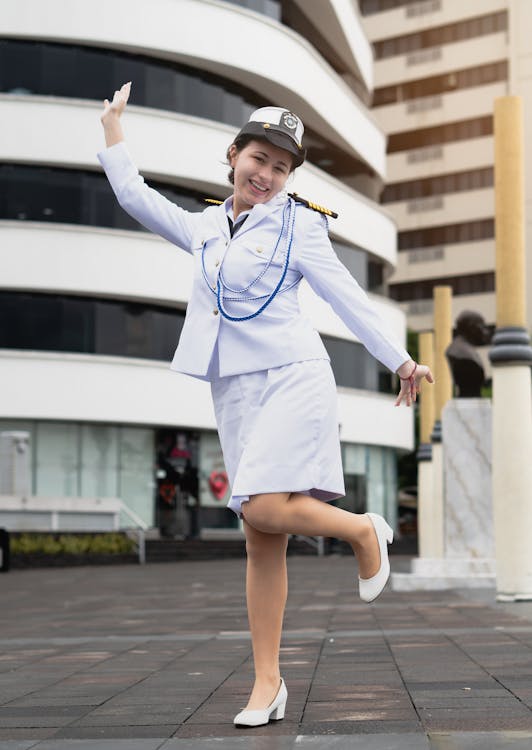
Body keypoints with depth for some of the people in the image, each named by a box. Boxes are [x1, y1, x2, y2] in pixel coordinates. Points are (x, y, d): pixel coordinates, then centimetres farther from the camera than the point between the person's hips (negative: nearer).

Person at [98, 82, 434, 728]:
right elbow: (135, 197, 21)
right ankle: (267, 684, 5)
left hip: (291, 377, -4)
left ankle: (364, 530, 5)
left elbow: (347, 297, 3)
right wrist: (112, 127, 26)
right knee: (261, 541, 2)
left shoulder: (297, 226, 4)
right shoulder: (205, 228, 17)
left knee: (265, 510, -23)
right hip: (234, 390, 5)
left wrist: (399, 360, 1)